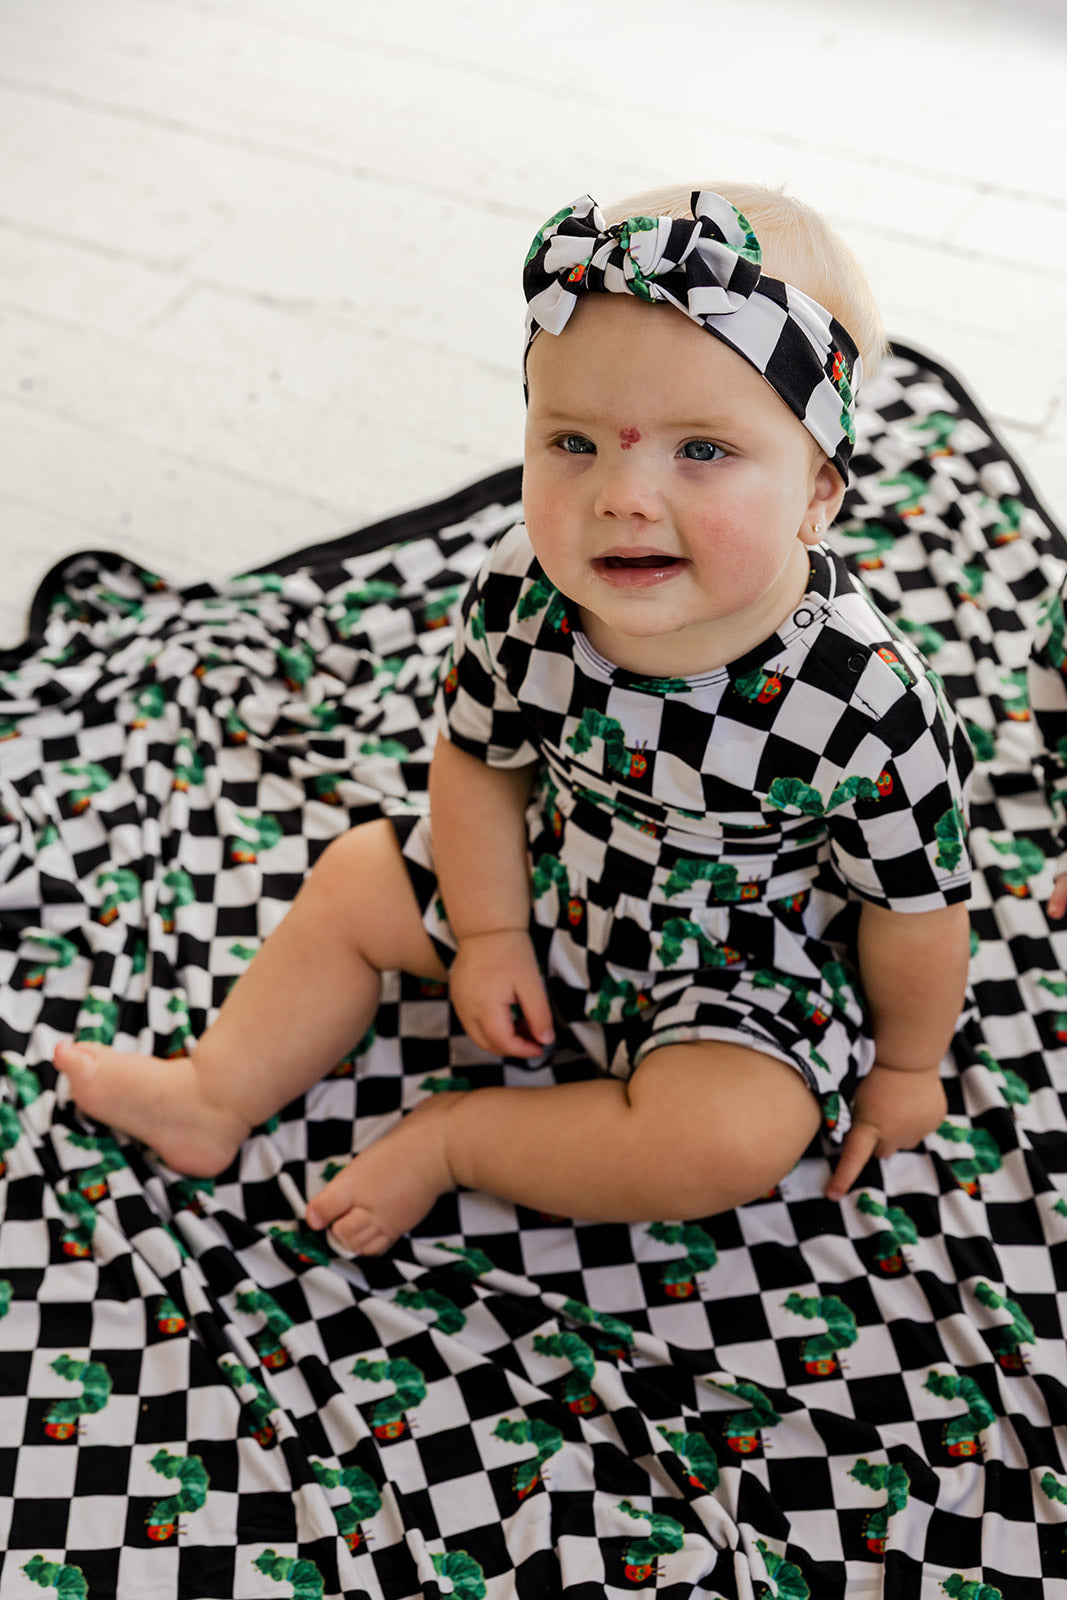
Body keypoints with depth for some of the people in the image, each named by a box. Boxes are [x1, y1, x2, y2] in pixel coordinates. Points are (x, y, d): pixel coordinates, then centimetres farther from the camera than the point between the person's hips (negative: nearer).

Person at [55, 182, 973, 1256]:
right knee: (356, 878, 8)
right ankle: (213, 1099, 26)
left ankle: (453, 1137, -9)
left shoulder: (865, 705, -36)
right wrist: (490, 935, -1)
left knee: (733, 1135, -28)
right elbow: (479, 761, -5)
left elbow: (914, 906, -18)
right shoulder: (522, 600, -24)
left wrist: (903, 1065, -4)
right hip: (548, 888, 4)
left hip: (740, 962, -4)